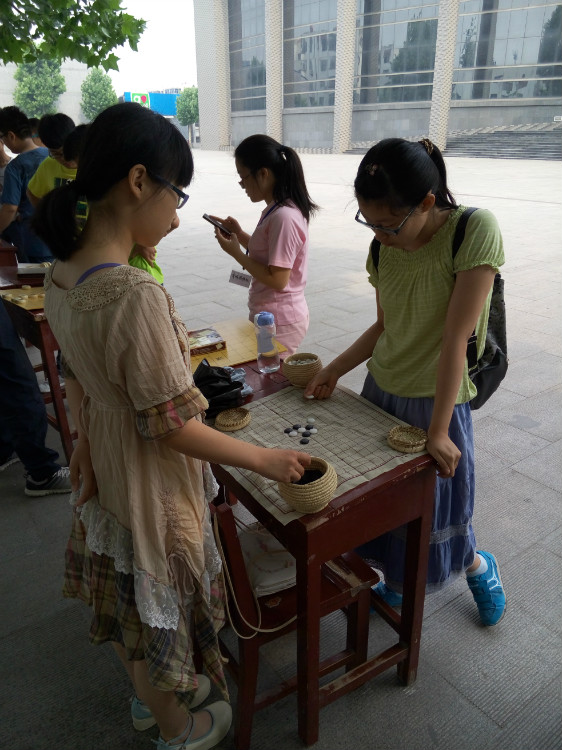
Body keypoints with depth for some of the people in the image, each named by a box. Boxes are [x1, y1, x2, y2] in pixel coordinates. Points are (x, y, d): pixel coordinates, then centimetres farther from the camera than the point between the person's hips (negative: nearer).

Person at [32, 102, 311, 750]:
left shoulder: (61, 273, -5)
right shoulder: (137, 294, -33)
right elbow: (170, 426, -27)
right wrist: (266, 460, -15)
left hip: (102, 470, 8)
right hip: (150, 483, -8)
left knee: (124, 594, 27)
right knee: (157, 604, 17)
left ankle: (147, 695, 56)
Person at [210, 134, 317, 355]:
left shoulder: (284, 217, -21)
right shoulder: (275, 210, 8)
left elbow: (277, 280, -22)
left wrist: (236, 253, -15)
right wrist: (240, 234, 6)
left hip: (279, 322, -9)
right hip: (268, 315, 9)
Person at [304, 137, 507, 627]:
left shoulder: (475, 231, -21)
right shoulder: (385, 247, -3)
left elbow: (455, 337, -23)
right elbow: (384, 328, 8)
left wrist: (438, 429, -21)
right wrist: (334, 370, 0)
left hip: (437, 399, -5)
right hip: (381, 391, 6)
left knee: (432, 516, 10)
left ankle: (479, 567, 45)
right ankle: (395, 588, 45)